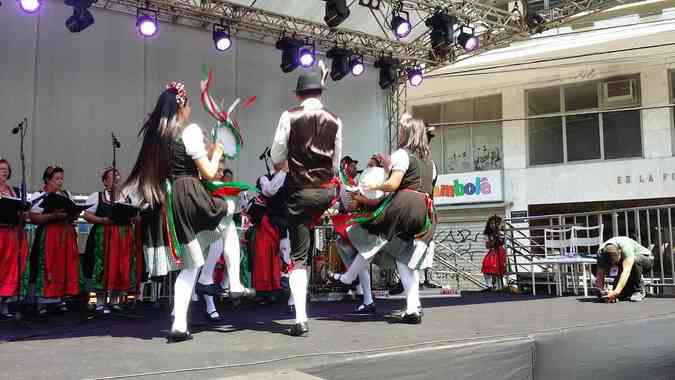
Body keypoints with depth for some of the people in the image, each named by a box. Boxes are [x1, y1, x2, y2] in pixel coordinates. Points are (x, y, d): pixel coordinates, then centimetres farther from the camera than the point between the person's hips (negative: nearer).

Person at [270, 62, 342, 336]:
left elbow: (276, 158, 0)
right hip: (327, 191, 3)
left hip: (300, 191, -3)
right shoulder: (334, 121, 3)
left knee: (298, 256, 1)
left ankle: (301, 320, -2)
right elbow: (336, 161, 11)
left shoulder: (290, 117, -5)